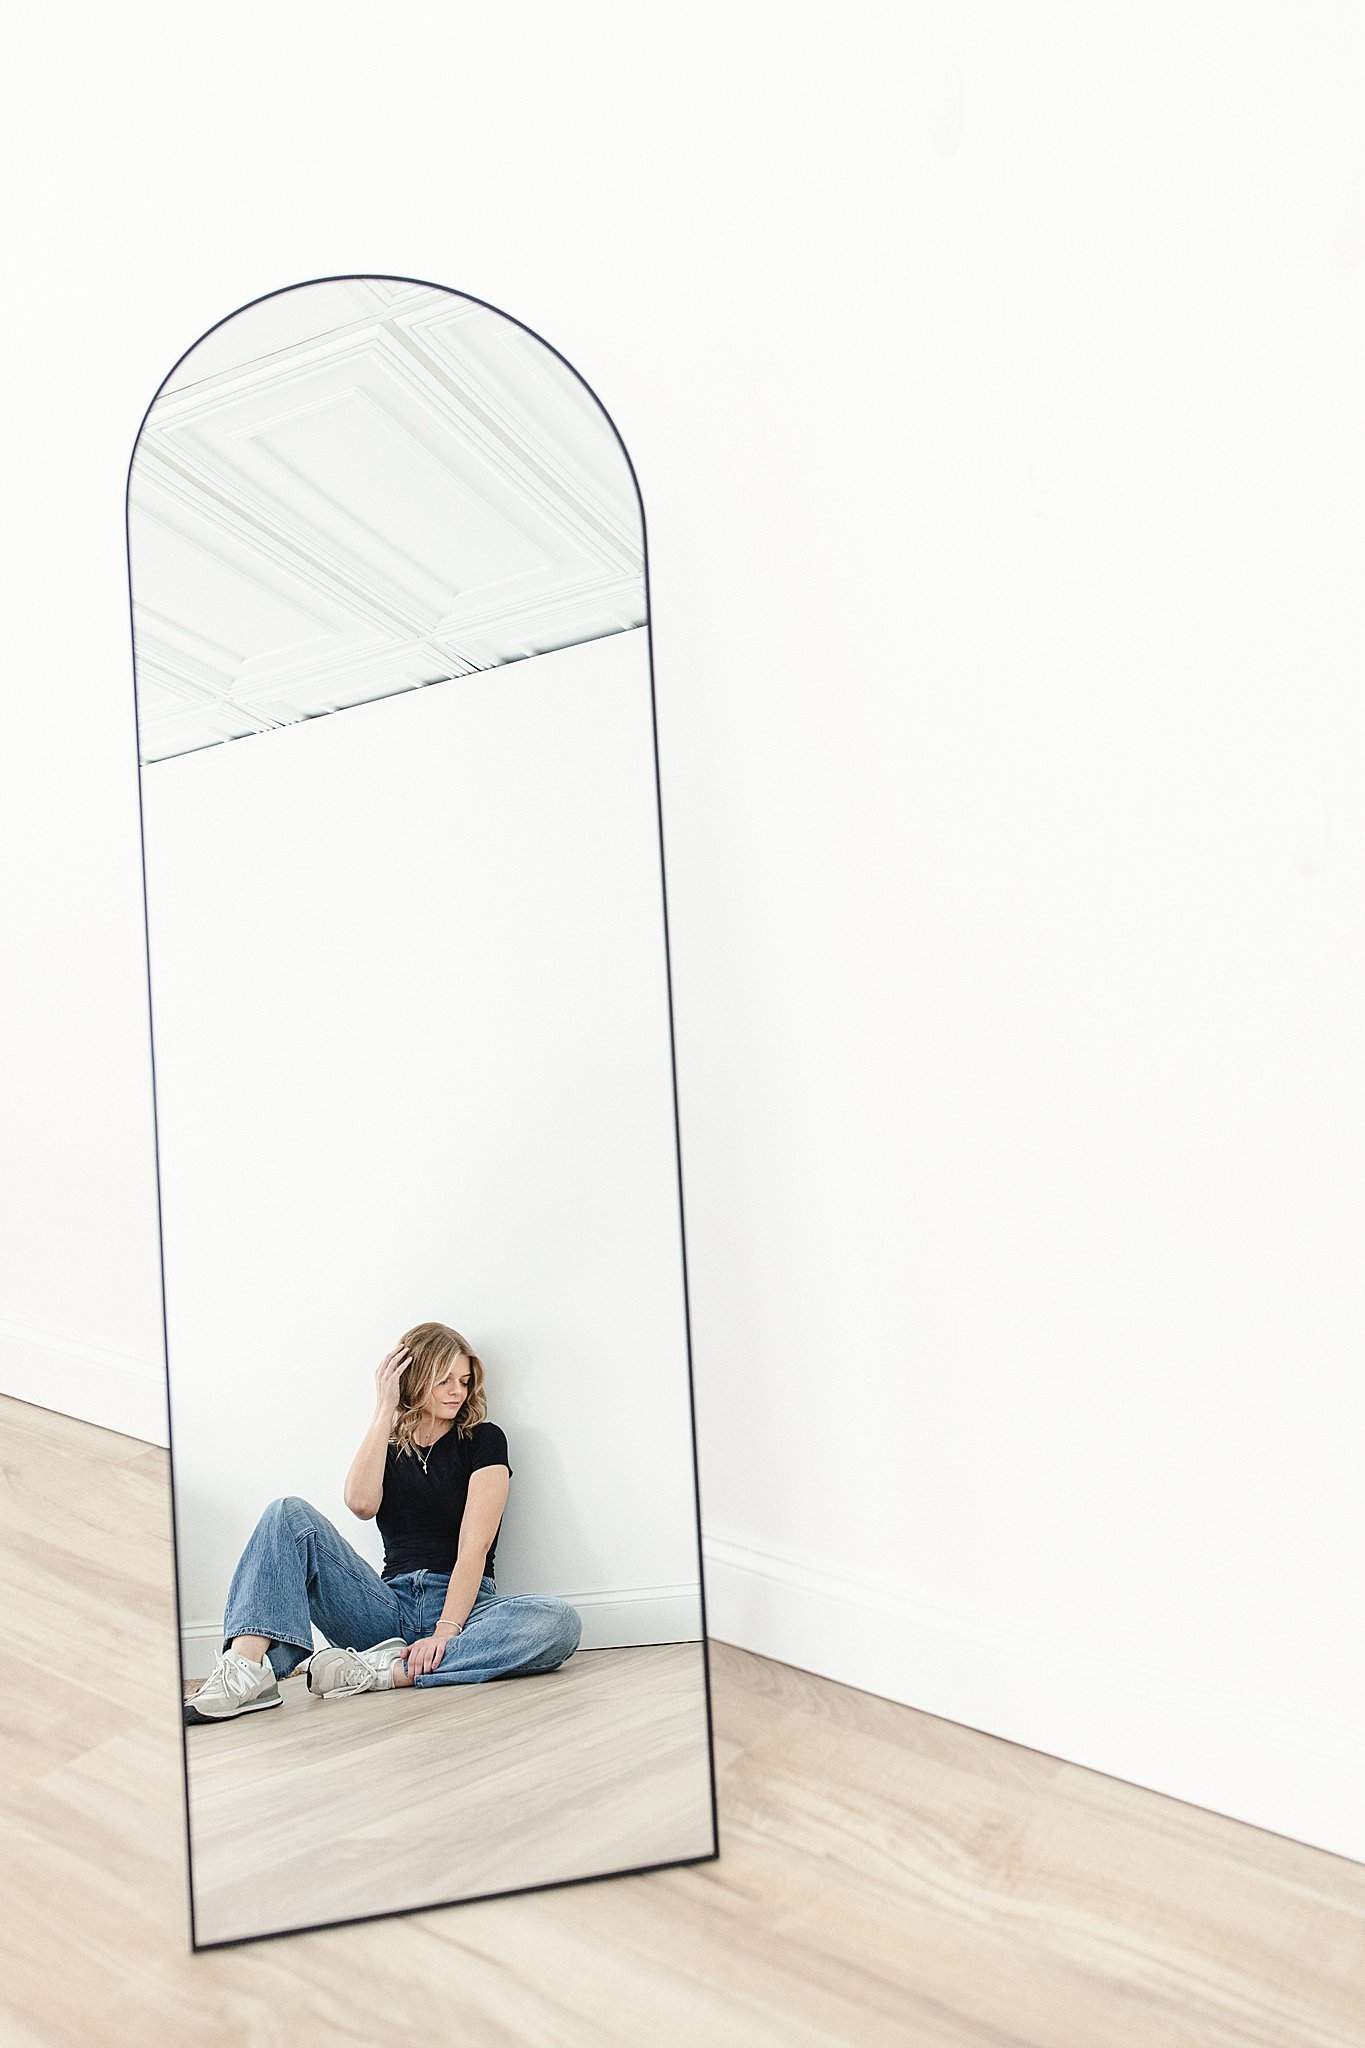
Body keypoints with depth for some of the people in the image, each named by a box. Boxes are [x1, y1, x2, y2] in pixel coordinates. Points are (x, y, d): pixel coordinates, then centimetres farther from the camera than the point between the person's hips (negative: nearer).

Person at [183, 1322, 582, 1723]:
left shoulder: (483, 1440, 4)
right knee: (290, 1513, -11)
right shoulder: (388, 1450, 15)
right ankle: (247, 1668, -30)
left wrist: (445, 1631, -21)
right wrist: (384, 1409, -5)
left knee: (559, 1620, -35)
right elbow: (360, 1502, -10)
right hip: (391, 1611, 3)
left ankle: (386, 1672, -34)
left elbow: (474, 1546, -8)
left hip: (462, 1606, -2)